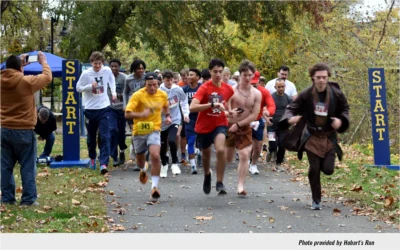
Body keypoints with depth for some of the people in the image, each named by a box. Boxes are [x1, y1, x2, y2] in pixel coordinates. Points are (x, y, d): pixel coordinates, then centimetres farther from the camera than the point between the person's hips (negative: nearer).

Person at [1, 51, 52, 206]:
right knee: (28, 167, 2)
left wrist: (19, 63, 22)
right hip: (24, 131, -5)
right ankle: (28, 199, 2)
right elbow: (47, 77, 0)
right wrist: (43, 62, 15)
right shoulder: (26, 82, -14)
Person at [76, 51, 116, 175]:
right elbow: (78, 88, -3)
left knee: (105, 137, -10)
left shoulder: (107, 71, -4)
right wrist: (90, 86, -19)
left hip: (104, 108, 0)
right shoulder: (86, 74, -10)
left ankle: (104, 163, -13)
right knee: (91, 137, 13)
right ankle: (92, 158, 35)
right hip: (90, 109, 0)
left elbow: (112, 80, 18)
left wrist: (113, 92, 6)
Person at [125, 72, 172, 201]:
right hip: (139, 131, 0)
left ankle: (154, 187, -18)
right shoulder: (138, 95, -15)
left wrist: (167, 116, 4)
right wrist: (141, 114, -35)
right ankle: (143, 170, 57)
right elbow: (127, 114, -19)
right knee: (140, 159, 18)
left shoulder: (163, 95, -2)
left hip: (154, 130, 0)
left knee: (155, 156, -24)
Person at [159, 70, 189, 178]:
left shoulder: (178, 90, -7)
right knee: (162, 145, 10)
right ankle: (164, 165, 35)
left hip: (175, 120, 0)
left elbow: (184, 101, 11)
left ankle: (175, 163, -5)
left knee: (171, 140, -23)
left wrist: (186, 113, 5)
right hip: (162, 122, 0)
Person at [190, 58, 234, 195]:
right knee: (206, 154, 19)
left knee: (220, 150, -26)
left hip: (220, 124, 0)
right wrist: (212, 104, -38)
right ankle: (207, 175, 52)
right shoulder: (204, 88, -17)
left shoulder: (228, 89, -6)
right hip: (204, 126, 0)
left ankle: (220, 183, -14)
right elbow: (192, 107, -31)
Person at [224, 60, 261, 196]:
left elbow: (254, 115, -8)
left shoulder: (256, 94, -5)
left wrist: (238, 124, -13)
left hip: (245, 128, 1)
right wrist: (230, 113, -34)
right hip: (229, 126, -1)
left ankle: (240, 186, -8)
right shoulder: (232, 90, -9)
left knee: (245, 156, -13)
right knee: (227, 159, 8)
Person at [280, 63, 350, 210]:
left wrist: (341, 120, -13)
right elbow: (292, 108, -4)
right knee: (314, 169, -4)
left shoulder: (336, 94, -8)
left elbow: (345, 109, 8)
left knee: (328, 169, -8)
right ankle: (316, 200, 14)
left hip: (329, 137, 1)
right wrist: (290, 118, -27)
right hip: (312, 137, -1)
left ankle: (322, 162, 31)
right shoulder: (306, 94, -10)